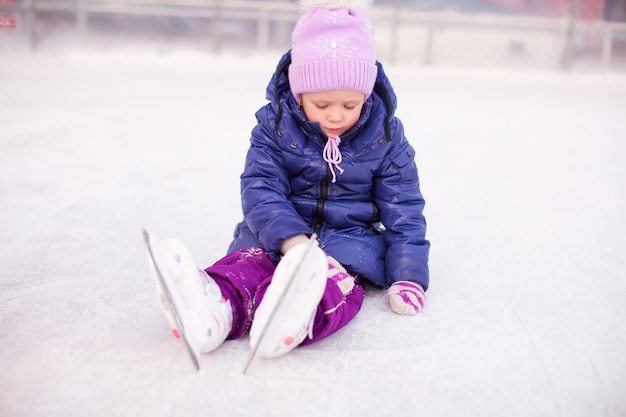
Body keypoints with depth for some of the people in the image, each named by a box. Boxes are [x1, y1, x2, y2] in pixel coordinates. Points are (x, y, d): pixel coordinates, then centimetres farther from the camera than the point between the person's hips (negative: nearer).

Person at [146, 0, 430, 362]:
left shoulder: (385, 135, -4)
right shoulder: (275, 124, -6)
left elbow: (403, 209, 0)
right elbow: (261, 187, -15)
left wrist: (408, 277, -11)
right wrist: (290, 238, -35)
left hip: (352, 234, -1)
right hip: (279, 232, 1)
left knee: (340, 277, -34)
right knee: (250, 257, -30)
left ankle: (291, 321, -65)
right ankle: (217, 307, -61)